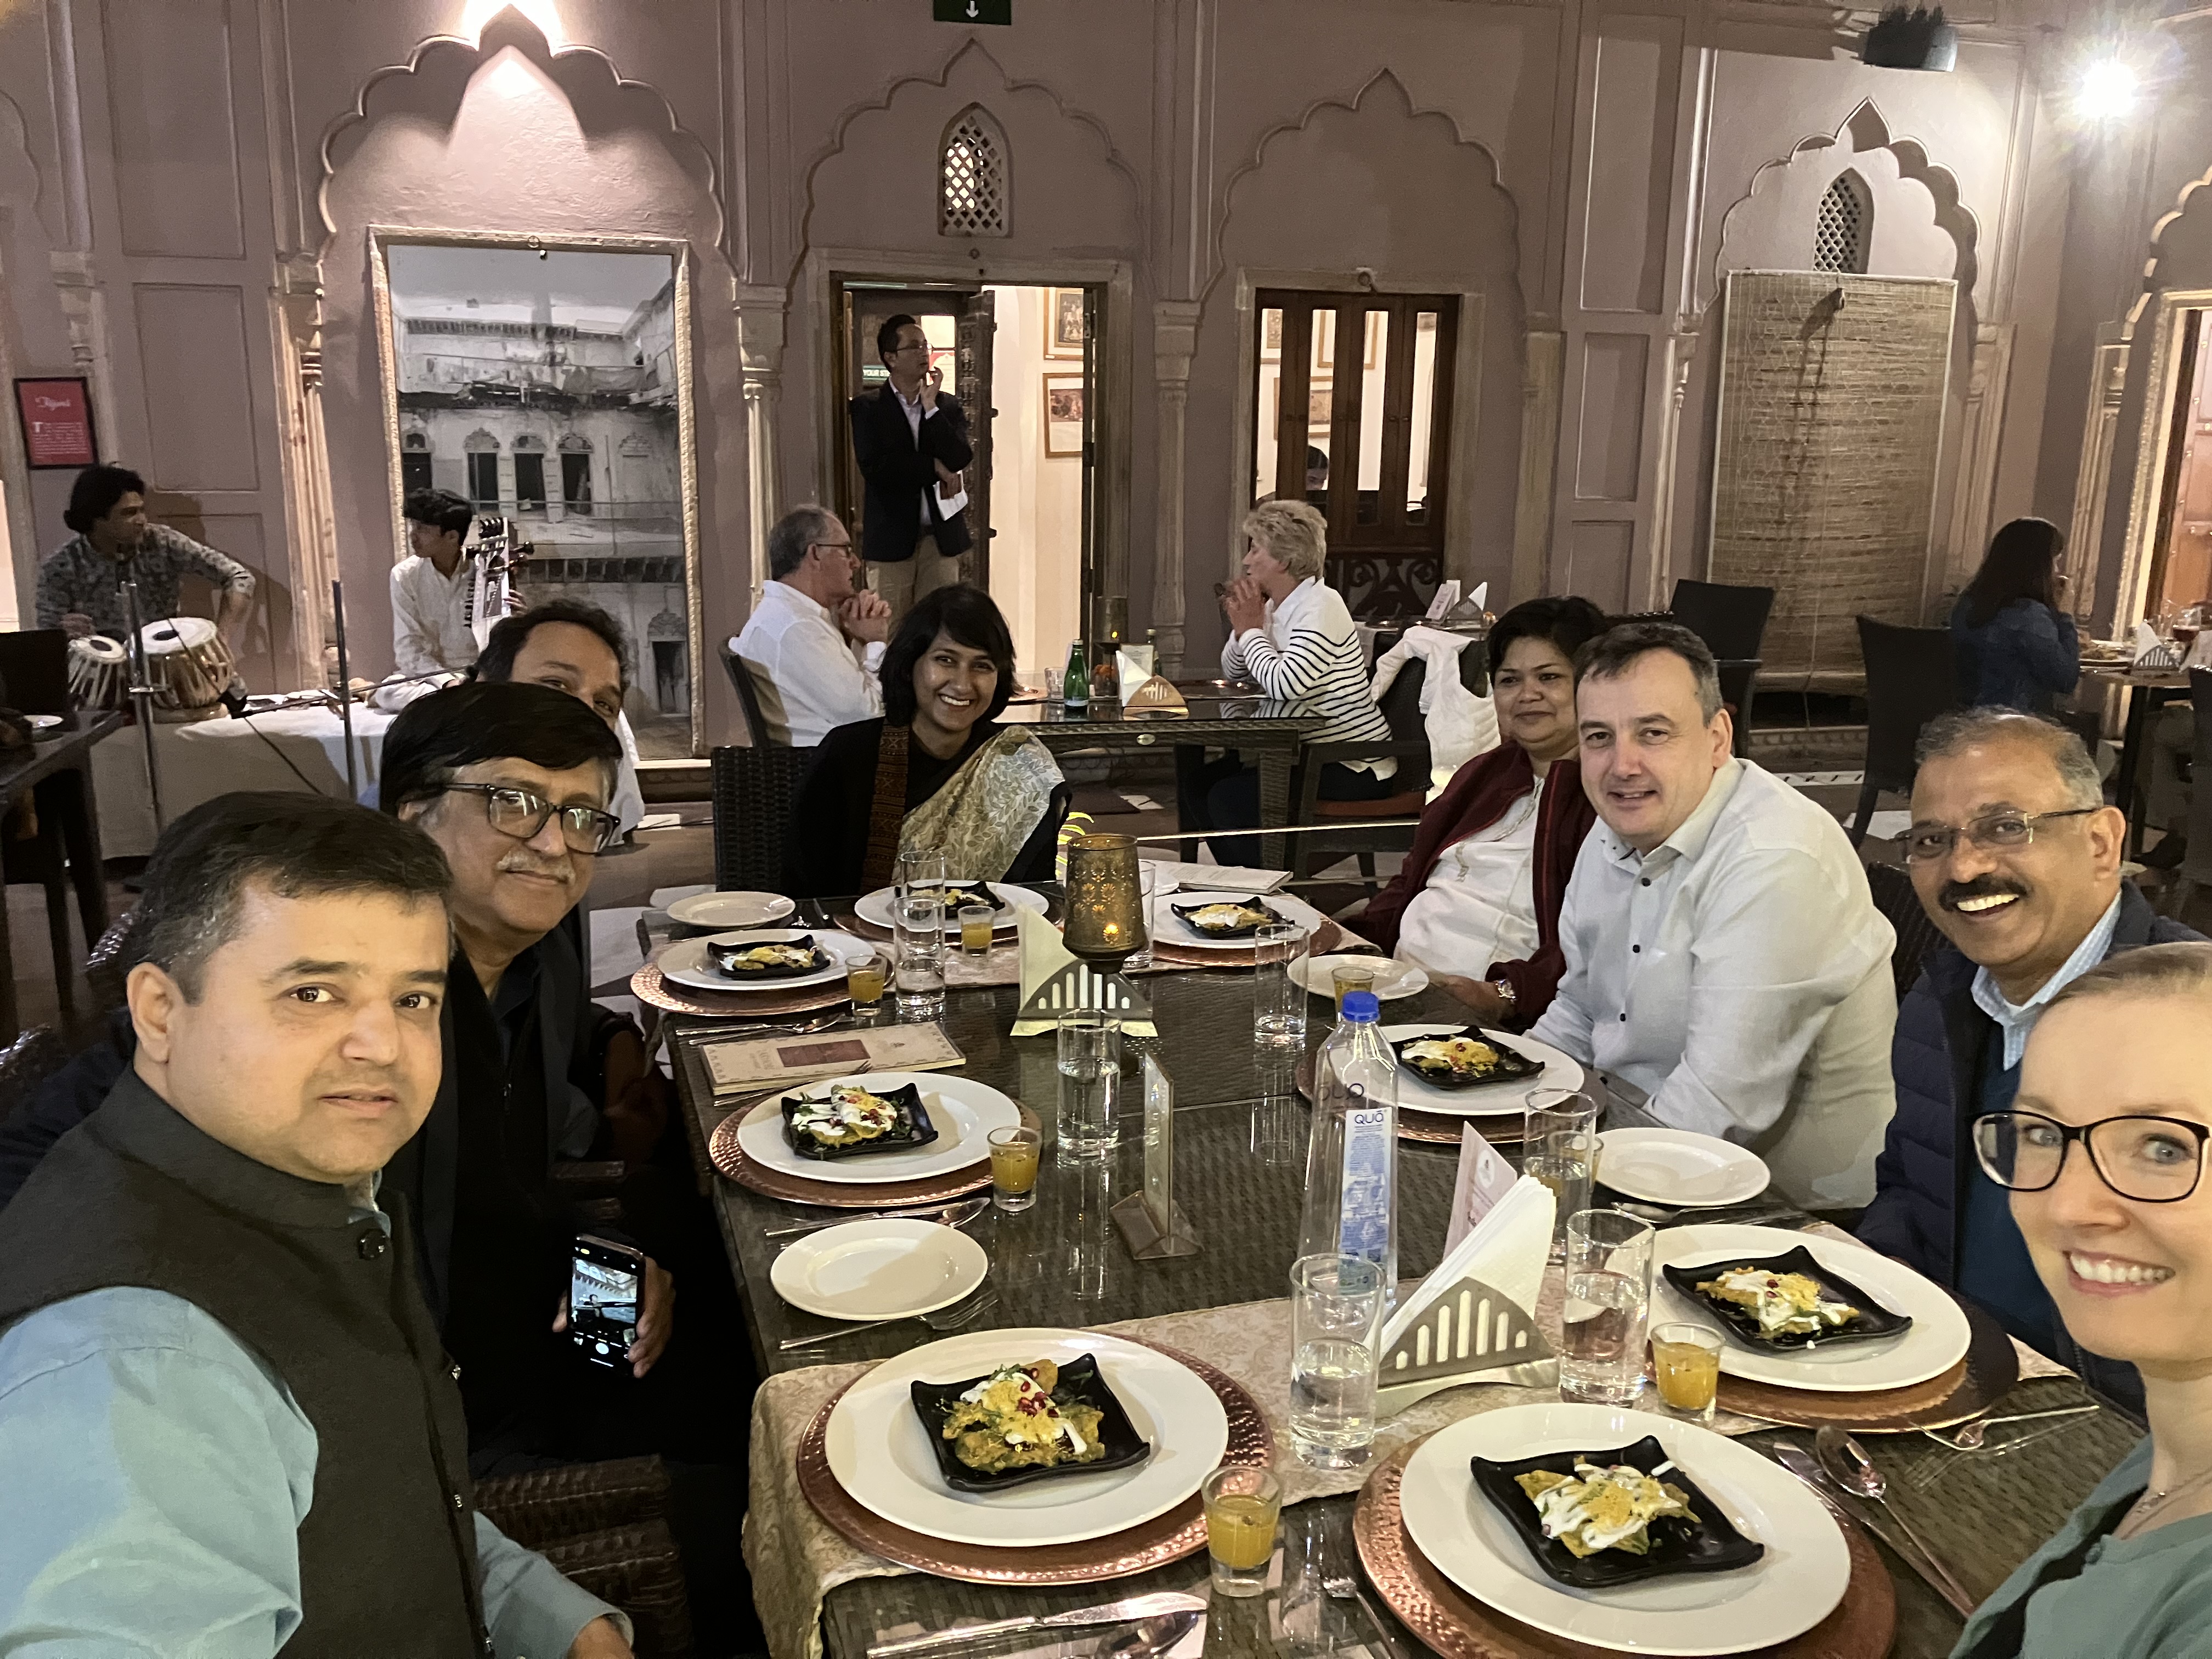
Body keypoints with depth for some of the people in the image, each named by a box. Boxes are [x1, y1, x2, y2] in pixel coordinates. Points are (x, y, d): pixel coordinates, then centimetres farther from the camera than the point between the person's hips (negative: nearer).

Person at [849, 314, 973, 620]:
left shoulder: (948, 405, 10)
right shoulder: (867, 408, 1)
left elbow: (960, 460, -4)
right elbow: (873, 468, -12)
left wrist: (931, 408, -8)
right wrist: (933, 467, -9)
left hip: (942, 537, 3)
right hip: (891, 538, -2)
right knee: (890, 632, 1)